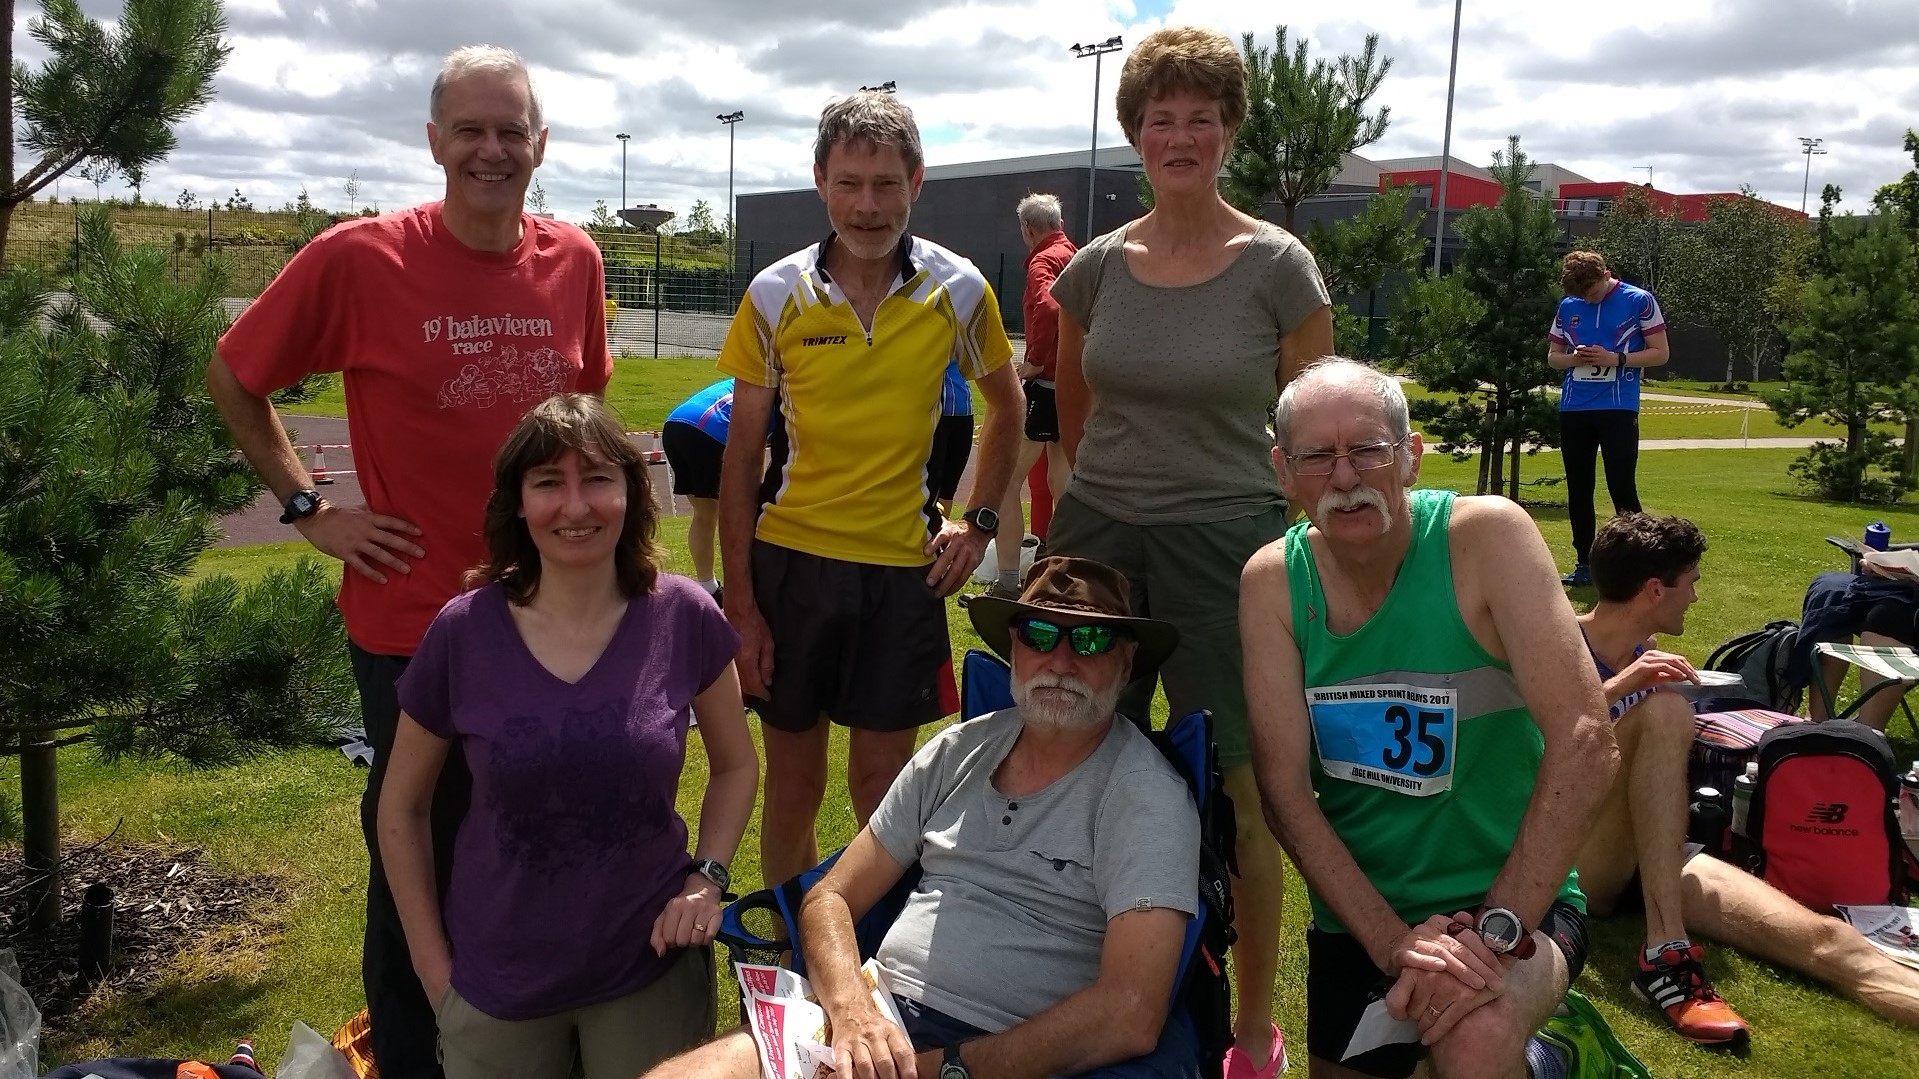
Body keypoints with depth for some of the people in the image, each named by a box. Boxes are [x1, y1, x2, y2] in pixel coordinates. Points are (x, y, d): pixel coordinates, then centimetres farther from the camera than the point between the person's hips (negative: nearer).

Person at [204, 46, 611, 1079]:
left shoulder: (574, 260, -1)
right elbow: (232, 378, 0)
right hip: (412, 618, -3)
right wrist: (309, 509, -5)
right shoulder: (356, 258, -12)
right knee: (418, 854, 11)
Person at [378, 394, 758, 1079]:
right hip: (497, 979, 1)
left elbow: (736, 767, 5)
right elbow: (402, 808, 1)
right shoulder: (462, 633, -12)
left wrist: (707, 878, -9)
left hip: (649, 963, 0)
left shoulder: (684, 618, -11)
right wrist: (435, 969, 0)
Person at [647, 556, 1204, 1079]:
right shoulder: (958, 749, 11)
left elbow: (1130, 1017, -15)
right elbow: (830, 899, 11)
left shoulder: (1147, 795, -5)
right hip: (880, 1018, 4)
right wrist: (853, 1011, -9)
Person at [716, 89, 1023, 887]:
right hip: (789, 558, 1)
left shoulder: (959, 290, -3)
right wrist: (739, 602, -4)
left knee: (882, 785, 8)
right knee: (792, 782, 11)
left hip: (903, 566, 0)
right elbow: (741, 453, -1)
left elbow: (1006, 409, 13)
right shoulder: (775, 295, -4)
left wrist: (979, 521, 1)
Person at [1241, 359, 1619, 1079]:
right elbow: (1284, 787, -10)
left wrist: (1496, 931, -27)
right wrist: (1393, 942, -20)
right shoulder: (1272, 580, -7)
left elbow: (1585, 742, -22)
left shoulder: (1486, 536, -16)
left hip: (1514, 899, -4)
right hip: (1356, 915, 4)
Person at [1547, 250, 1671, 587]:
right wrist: (1574, 358, -6)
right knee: (1578, 489, 7)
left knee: (1622, 487, -6)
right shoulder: (1568, 306, 9)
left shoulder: (1639, 301, -2)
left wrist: (1615, 359, -14)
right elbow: (1553, 356, 16)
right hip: (1574, 409, 4)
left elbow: (1660, 354, -1)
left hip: (1618, 408, -4)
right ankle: (1584, 563, 15)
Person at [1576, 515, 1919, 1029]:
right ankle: (1667, 951, -33)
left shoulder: (1645, 661, 16)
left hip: (1650, 860, 6)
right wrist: (1615, 689, -28)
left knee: (1827, 939, -18)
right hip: (1571, 863, -6)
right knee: (1663, 710, -30)